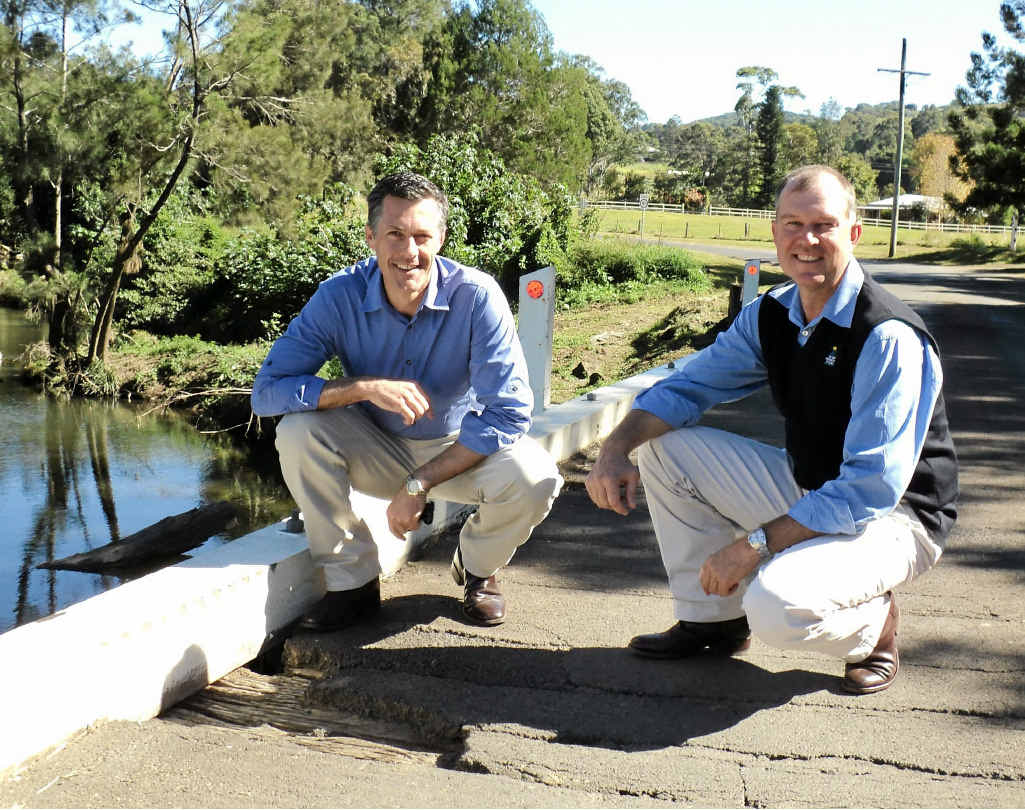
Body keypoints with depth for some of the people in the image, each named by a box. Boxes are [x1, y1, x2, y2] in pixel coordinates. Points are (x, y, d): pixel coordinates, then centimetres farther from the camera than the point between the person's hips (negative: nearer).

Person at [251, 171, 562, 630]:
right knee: (298, 431, -26)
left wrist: (420, 484, -27)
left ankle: (477, 566, 5)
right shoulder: (339, 296, -18)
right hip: (377, 450, 1)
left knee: (535, 479, -30)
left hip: (460, 447, -1)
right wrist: (366, 388, -34)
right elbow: (267, 391, -21)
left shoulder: (477, 297, -23)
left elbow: (508, 412, -24)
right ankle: (353, 581, -7)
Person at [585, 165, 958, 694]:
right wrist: (616, 448, -14)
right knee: (664, 445, -3)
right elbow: (686, 387, 5)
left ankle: (873, 622, 2)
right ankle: (712, 618, 9)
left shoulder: (889, 338, -25)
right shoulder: (771, 316, -2)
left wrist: (754, 543, -30)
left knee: (778, 607, -35)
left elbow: (871, 488, -28)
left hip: (892, 516, -7)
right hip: (806, 490, 7)